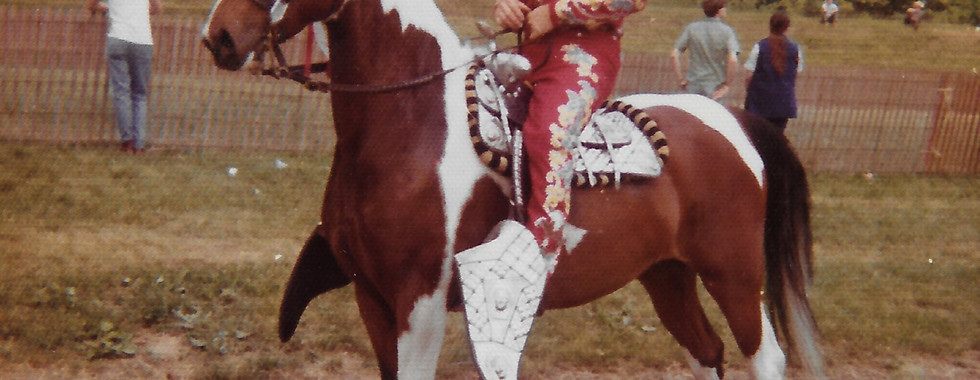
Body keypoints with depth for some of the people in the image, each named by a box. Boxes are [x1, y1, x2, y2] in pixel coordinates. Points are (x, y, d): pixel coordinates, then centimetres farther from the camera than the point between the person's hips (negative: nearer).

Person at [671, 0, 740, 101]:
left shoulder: (692, 28, -2)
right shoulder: (727, 31, -9)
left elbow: (674, 55, -5)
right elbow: (733, 61, -20)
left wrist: (680, 78, 4)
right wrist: (727, 86, -11)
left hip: (693, 87, 2)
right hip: (715, 89, -2)